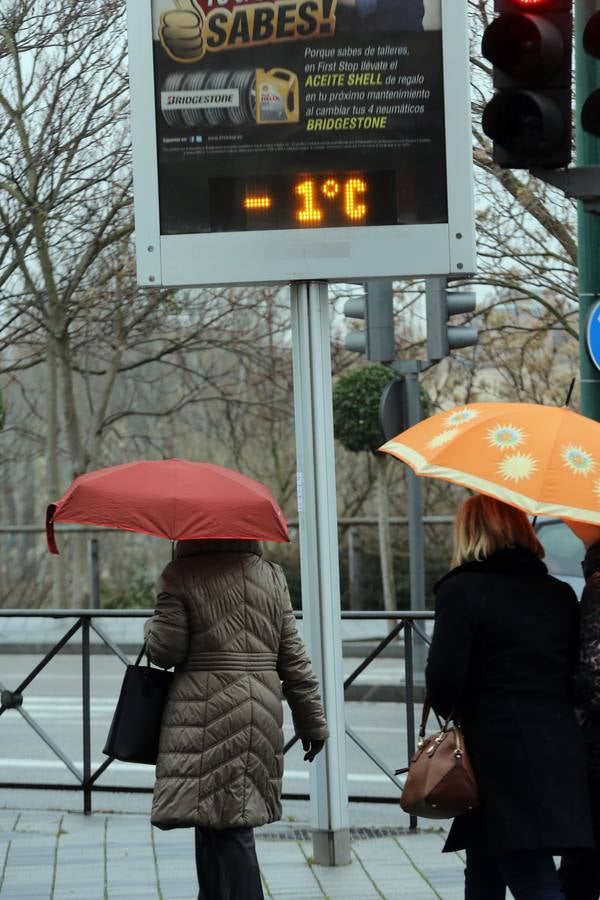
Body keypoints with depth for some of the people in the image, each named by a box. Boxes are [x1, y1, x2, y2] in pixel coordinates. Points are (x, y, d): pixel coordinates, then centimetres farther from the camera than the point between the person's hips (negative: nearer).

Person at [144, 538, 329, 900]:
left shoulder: (182, 576, -6)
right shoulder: (272, 576, 9)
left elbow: (165, 650, -8)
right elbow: (294, 659, 10)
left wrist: (152, 628, 14)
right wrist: (313, 721, 15)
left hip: (208, 714, -6)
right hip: (262, 712, 6)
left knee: (228, 828, -6)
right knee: (218, 822, 17)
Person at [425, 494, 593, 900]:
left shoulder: (461, 591, -7)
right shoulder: (561, 594, 10)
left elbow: (444, 677, -12)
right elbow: (575, 670, 9)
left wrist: (449, 709, 8)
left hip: (500, 755, -6)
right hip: (561, 753, 6)